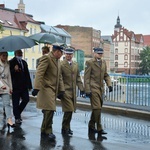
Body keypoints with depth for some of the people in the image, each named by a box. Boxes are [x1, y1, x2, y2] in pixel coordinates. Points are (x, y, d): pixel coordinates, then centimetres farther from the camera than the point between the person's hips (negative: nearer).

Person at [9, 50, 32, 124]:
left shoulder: (24, 62, 13)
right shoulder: (11, 62, -3)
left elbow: (27, 74, 13)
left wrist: (29, 85, 9)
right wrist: (14, 70, -24)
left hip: (24, 85, 5)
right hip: (15, 86, -5)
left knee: (26, 99, 2)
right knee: (16, 103, -1)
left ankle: (18, 112, 25)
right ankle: (17, 118, 9)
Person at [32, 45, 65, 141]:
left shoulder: (58, 61, 17)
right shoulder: (46, 58, -10)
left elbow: (59, 76, 20)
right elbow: (39, 73, -18)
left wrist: (61, 89, 12)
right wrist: (37, 88, -26)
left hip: (54, 89, 8)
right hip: (47, 88, -8)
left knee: (49, 111, 9)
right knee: (50, 110, -14)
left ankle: (44, 130, 18)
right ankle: (48, 131, -4)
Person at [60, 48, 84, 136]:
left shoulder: (76, 65, 14)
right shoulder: (61, 65, -7)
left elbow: (78, 78, 16)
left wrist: (81, 88, 7)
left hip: (73, 91, 6)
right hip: (65, 91, -6)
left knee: (71, 110, 10)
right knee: (69, 110, -10)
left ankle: (67, 127, 24)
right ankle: (65, 129, 4)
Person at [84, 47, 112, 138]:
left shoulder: (104, 62, 14)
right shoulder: (90, 62, -5)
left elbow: (106, 75, 18)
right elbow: (86, 78, -7)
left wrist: (109, 84, 2)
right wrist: (87, 90, -13)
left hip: (101, 88, 7)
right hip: (93, 88, -7)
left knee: (97, 108, 12)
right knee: (97, 108, -10)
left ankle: (91, 126, 25)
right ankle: (99, 128, -5)